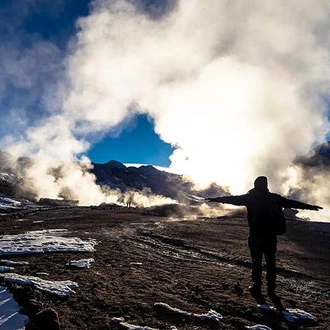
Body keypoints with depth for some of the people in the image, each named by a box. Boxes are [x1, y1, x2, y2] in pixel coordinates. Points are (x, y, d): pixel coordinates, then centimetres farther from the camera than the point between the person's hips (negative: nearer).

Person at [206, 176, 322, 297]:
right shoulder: (273, 197, 1)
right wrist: (310, 206, 18)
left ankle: (256, 286, 9)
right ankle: (271, 288, 14)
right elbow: (292, 203, 8)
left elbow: (232, 199, -1)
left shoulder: (249, 197, -4)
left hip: (255, 235, -1)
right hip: (271, 235, 2)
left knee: (256, 261, 8)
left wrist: (215, 199, 8)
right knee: (271, 262, 10)